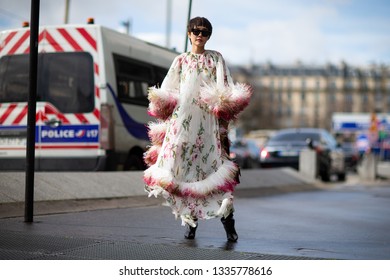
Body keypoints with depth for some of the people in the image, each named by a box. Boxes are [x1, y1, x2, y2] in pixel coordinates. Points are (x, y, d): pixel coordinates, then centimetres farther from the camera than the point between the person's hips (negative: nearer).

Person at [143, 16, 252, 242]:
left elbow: (225, 88, 4)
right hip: (182, 120, 1)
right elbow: (165, 93, 15)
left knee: (212, 166, -10)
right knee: (182, 167, -4)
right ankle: (190, 220, 4)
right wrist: (161, 103, -2)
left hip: (207, 121, -1)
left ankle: (227, 219, -9)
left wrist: (223, 104, -12)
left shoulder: (216, 58, 15)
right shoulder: (181, 60, 16)